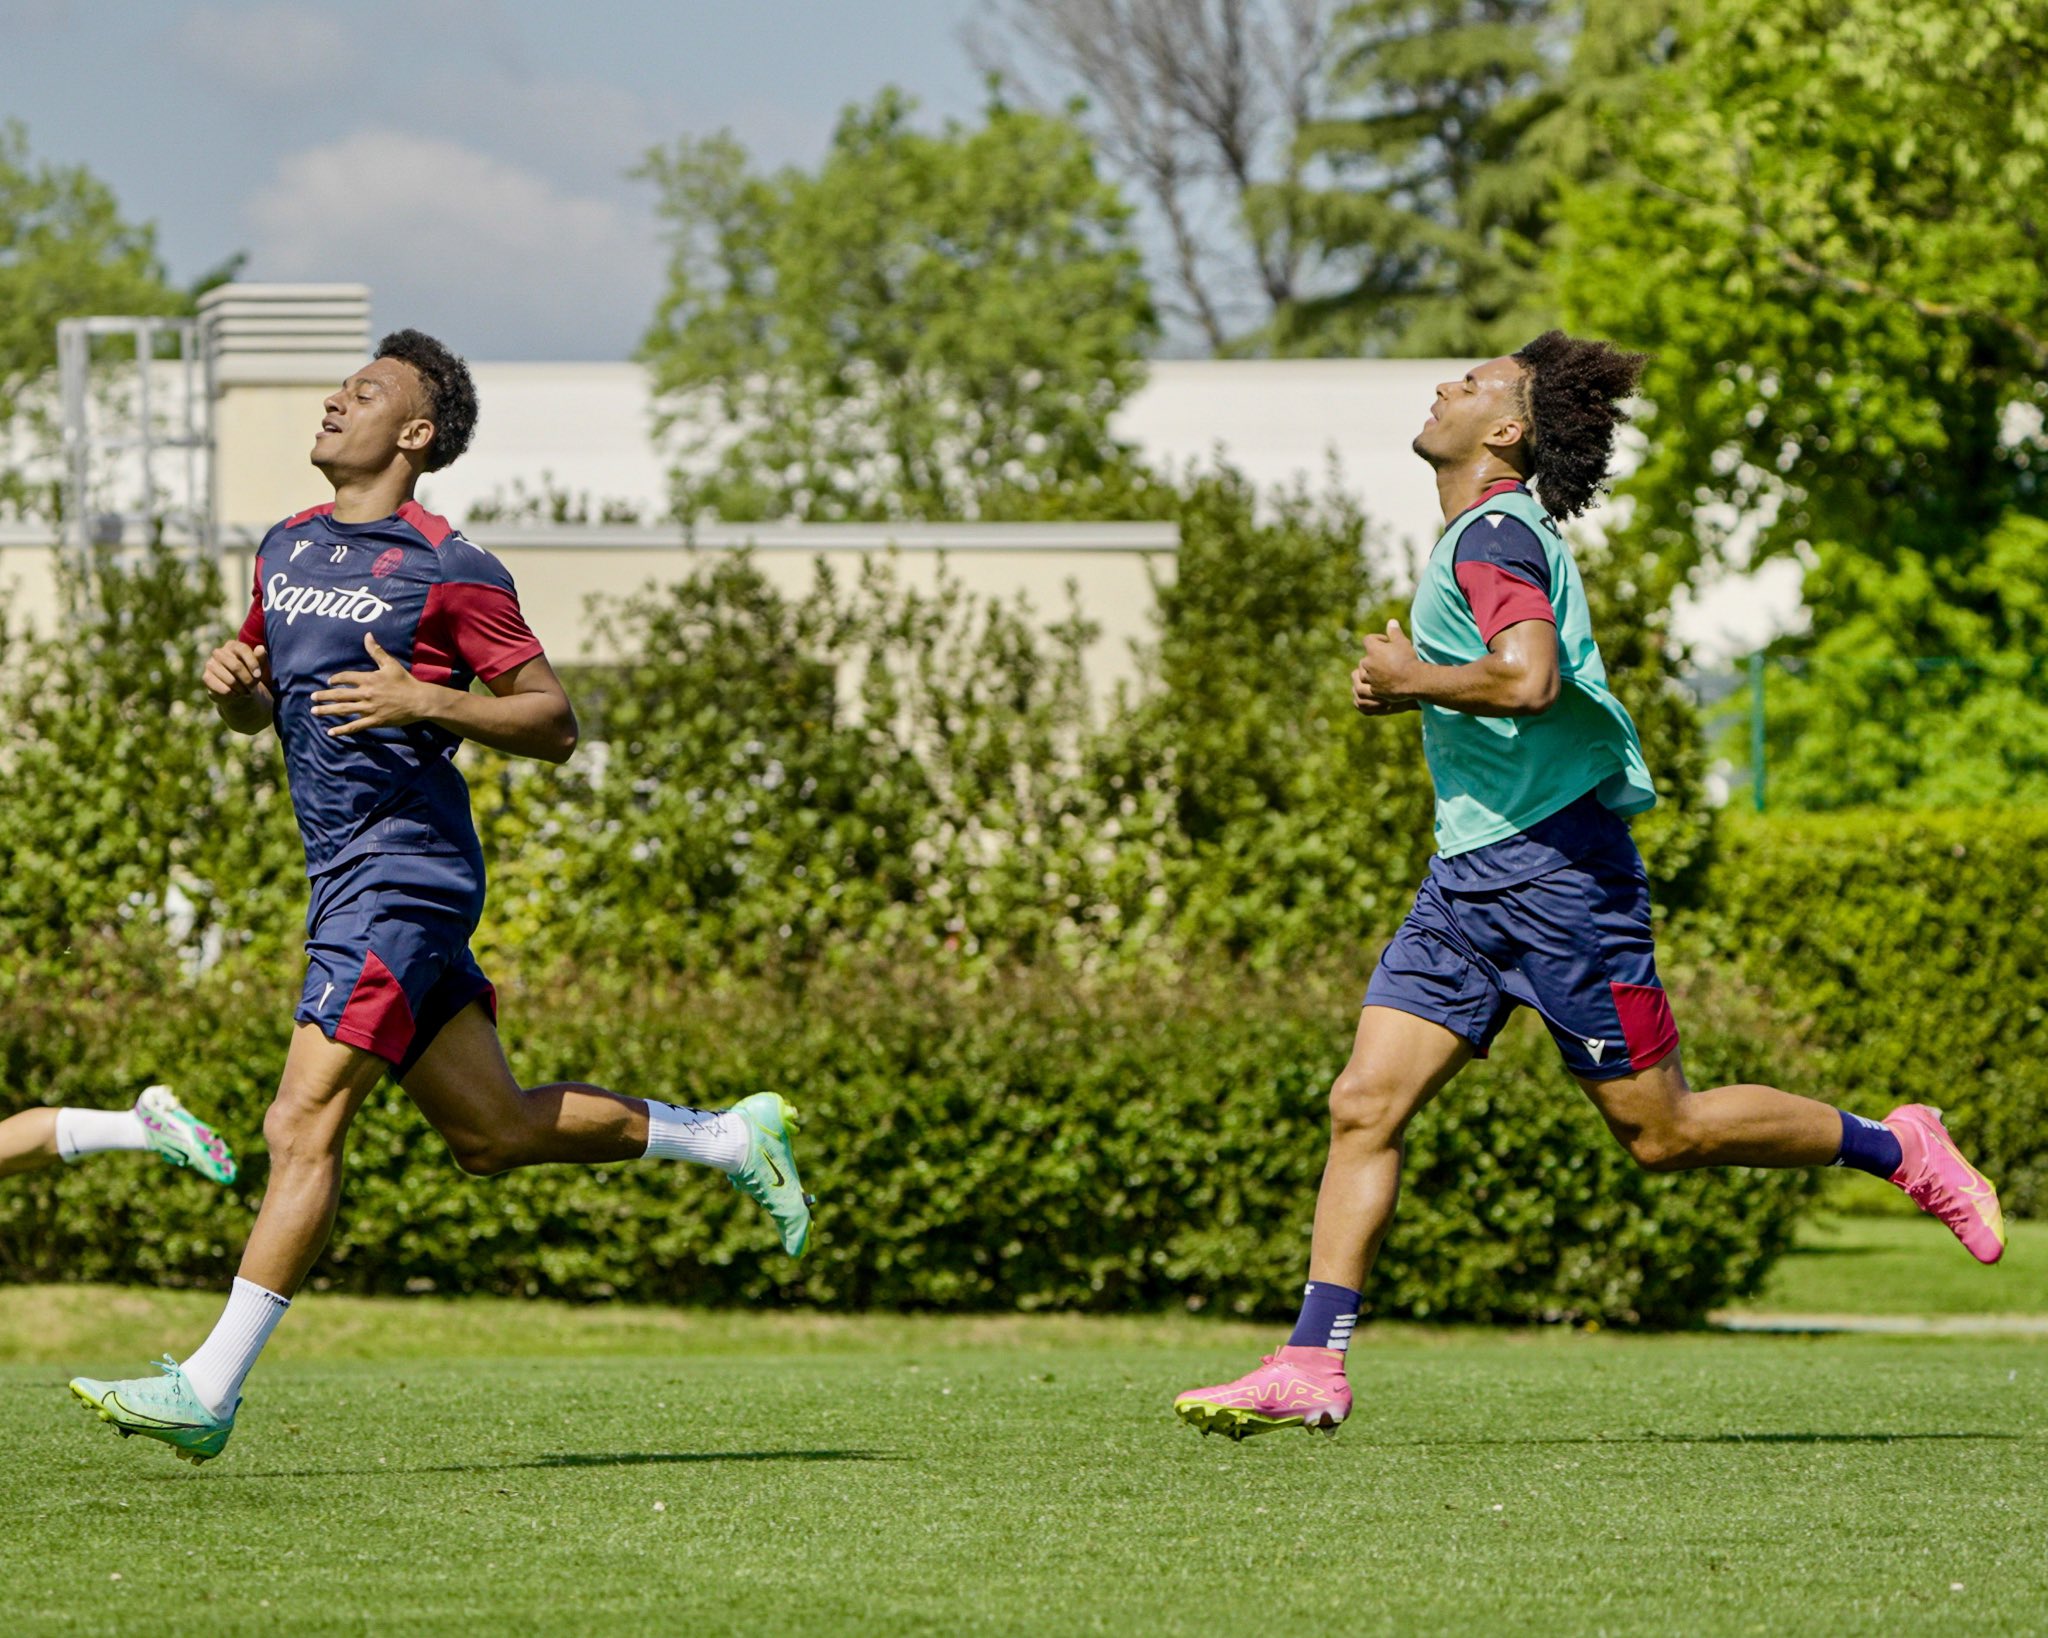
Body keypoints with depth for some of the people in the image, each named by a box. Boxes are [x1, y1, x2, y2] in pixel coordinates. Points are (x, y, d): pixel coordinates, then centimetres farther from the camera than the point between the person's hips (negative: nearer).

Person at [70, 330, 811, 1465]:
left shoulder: (448, 571, -9)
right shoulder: (287, 549, 14)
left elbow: (554, 724, -7)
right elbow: (257, 709, 26)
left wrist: (424, 701, -21)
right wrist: (229, 681, 2)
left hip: (401, 875, -9)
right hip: (349, 875, 9)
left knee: (305, 1124, -15)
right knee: (492, 1133, 14)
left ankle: (210, 1389, -16)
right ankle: (729, 1138, 28)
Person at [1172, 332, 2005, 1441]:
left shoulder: (1496, 534, -14)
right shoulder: (1479, 535, 17)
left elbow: (1529, 682, -31)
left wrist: (1412, 680, -15)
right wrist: (1416, 688, 14)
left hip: (1554, 862, -10)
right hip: (1471, 875, 10)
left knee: (1662, 1132, -1)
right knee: (1364, 1105, -2)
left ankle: (1897, 1151, 17)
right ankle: (1310, 1369, -5)